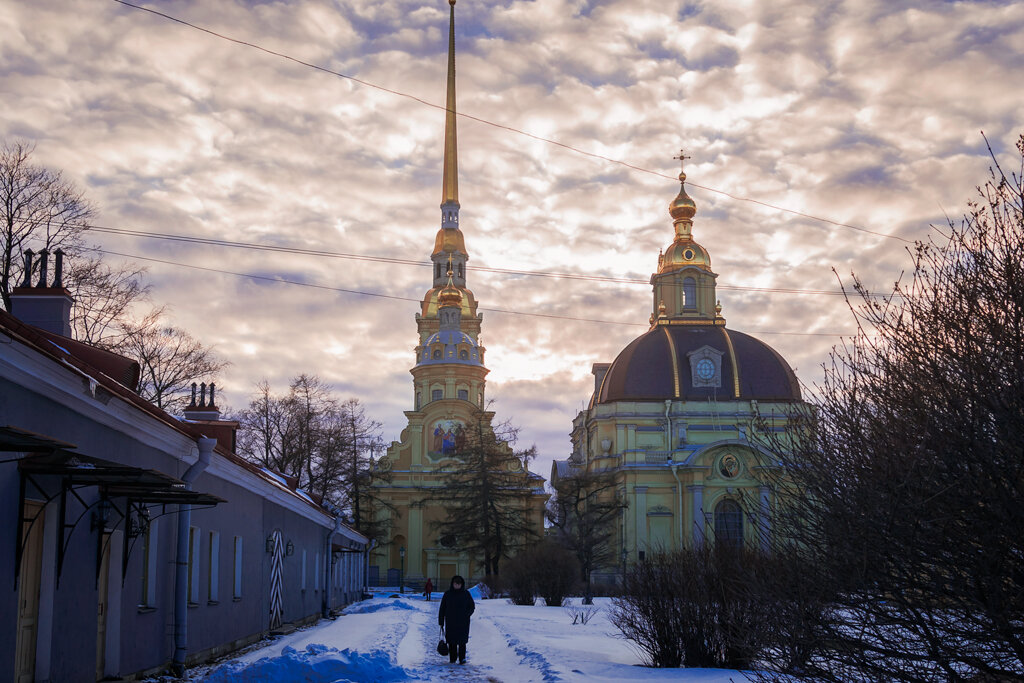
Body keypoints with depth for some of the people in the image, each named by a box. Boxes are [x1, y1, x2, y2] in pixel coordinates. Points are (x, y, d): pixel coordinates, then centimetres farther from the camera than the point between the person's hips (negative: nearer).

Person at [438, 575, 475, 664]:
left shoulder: (466, 594, 4)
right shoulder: (447, 594, 4)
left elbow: (472, 607, 9)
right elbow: (442, 609, 7)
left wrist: (466, 615, -8)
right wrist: (441, 622, 3)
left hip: (463, 623, -1)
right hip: (450, 623, 1)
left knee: (462, 641, -8)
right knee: (452, 641, 3)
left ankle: (462, 658, -5)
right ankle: (452, 658, 14)